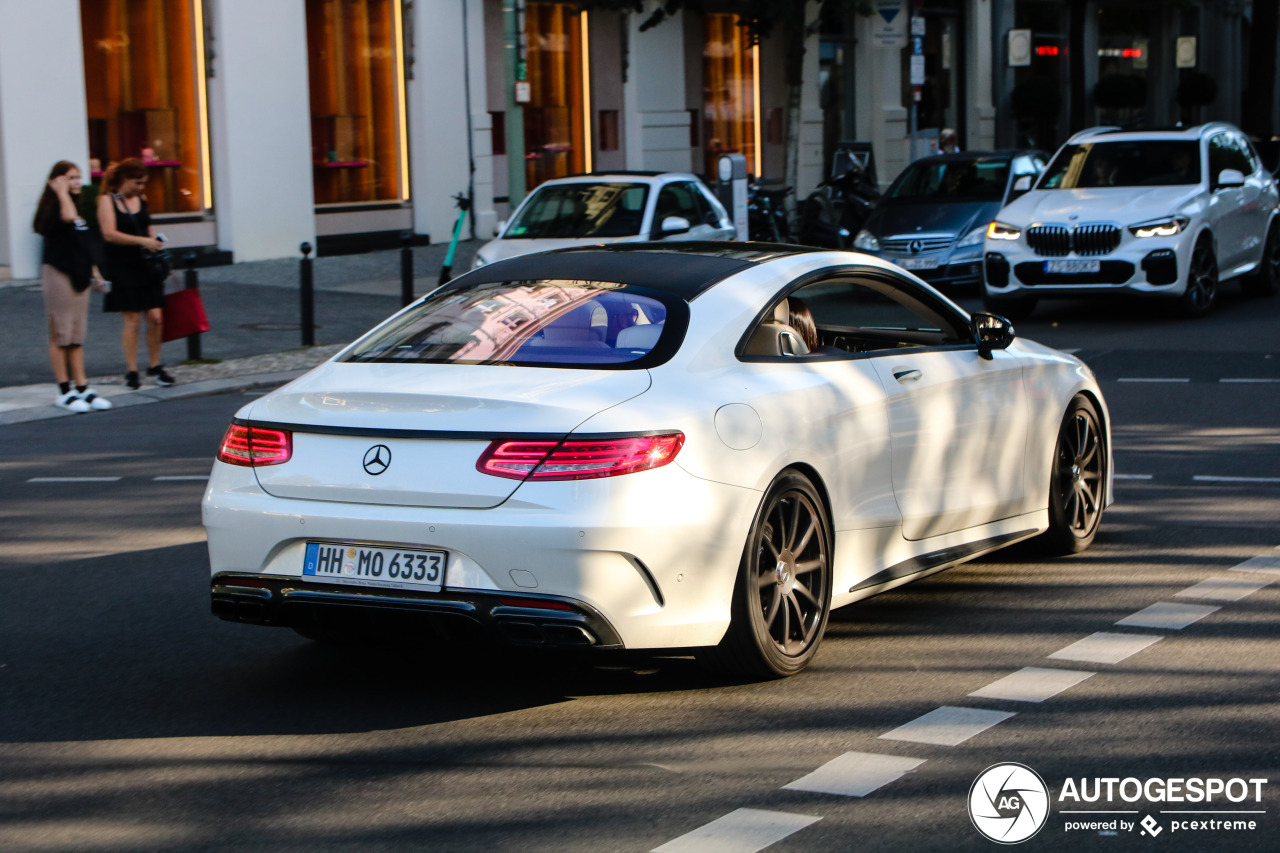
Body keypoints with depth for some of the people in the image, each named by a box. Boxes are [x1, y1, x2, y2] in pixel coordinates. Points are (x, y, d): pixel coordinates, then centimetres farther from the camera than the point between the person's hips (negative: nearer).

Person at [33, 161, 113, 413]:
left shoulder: (79, 207, 15)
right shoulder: (53, 208, -10)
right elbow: (67, 217, -33)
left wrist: (93, 270, 19)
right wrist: (62, 192, -20)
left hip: (78, 274, 8)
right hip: (57, 272, -8)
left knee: (77, 336, 10)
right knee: (60, 335, -2)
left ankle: (82, 388, 12)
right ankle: (64, 392, 1)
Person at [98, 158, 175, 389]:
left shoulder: (141, 199, 13)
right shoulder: (107, 200, -5)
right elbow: (109, 234, -16)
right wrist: (142, 241, -21)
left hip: (146, 266, 5)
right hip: (123, 267, -5)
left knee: (156, 317, -1)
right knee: (132, 320, -4)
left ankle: (155, 367, 12)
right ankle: (131, 372, 5)